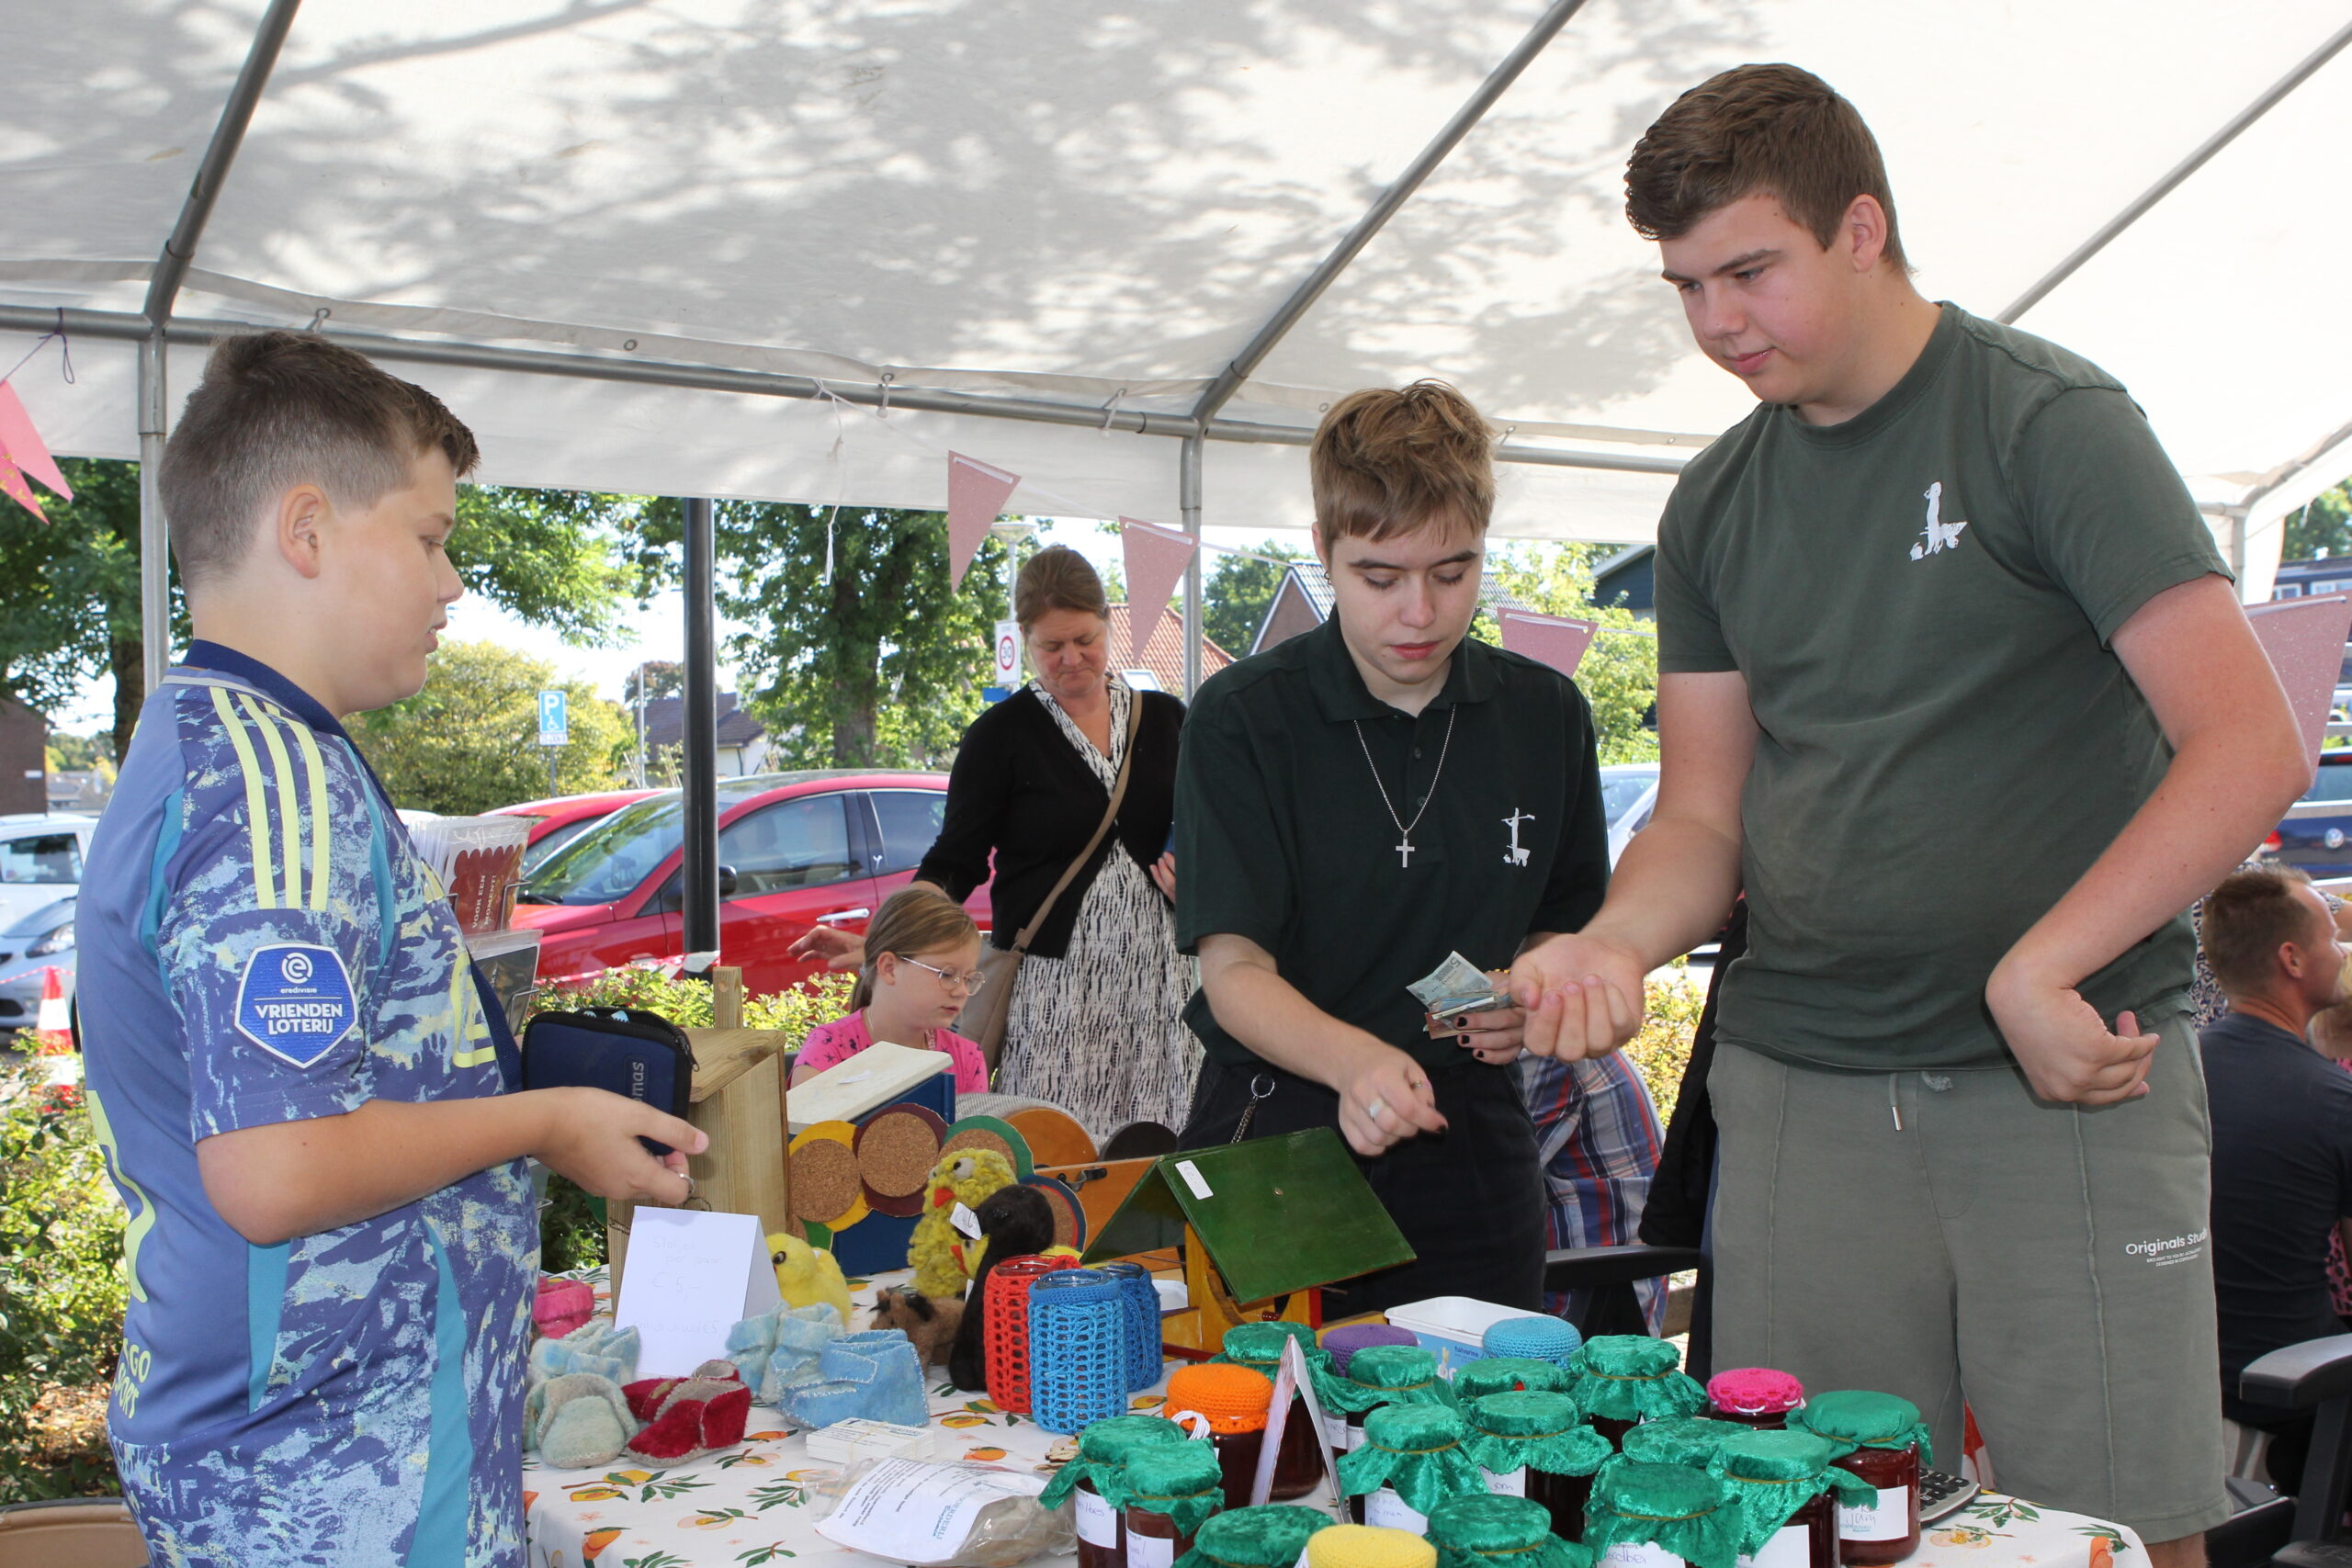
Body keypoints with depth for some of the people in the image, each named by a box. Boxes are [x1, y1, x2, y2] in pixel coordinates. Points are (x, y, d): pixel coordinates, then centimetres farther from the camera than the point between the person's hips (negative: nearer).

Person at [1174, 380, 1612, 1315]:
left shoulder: (1546, 715, 3)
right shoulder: (1241, 719, -8)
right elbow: (1234, 970, -14)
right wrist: (1352, 1060, -34)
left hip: (1467, 1147, 3)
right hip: (1276, 1126, -3)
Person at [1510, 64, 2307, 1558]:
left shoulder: (2049, 419, -5)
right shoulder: (1715, 506, 11)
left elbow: (2253, 748, -12)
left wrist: (2036, 968, -19)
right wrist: (1615, 944, -8)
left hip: (2070, 1073, -4)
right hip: (1801, 1084, 4)